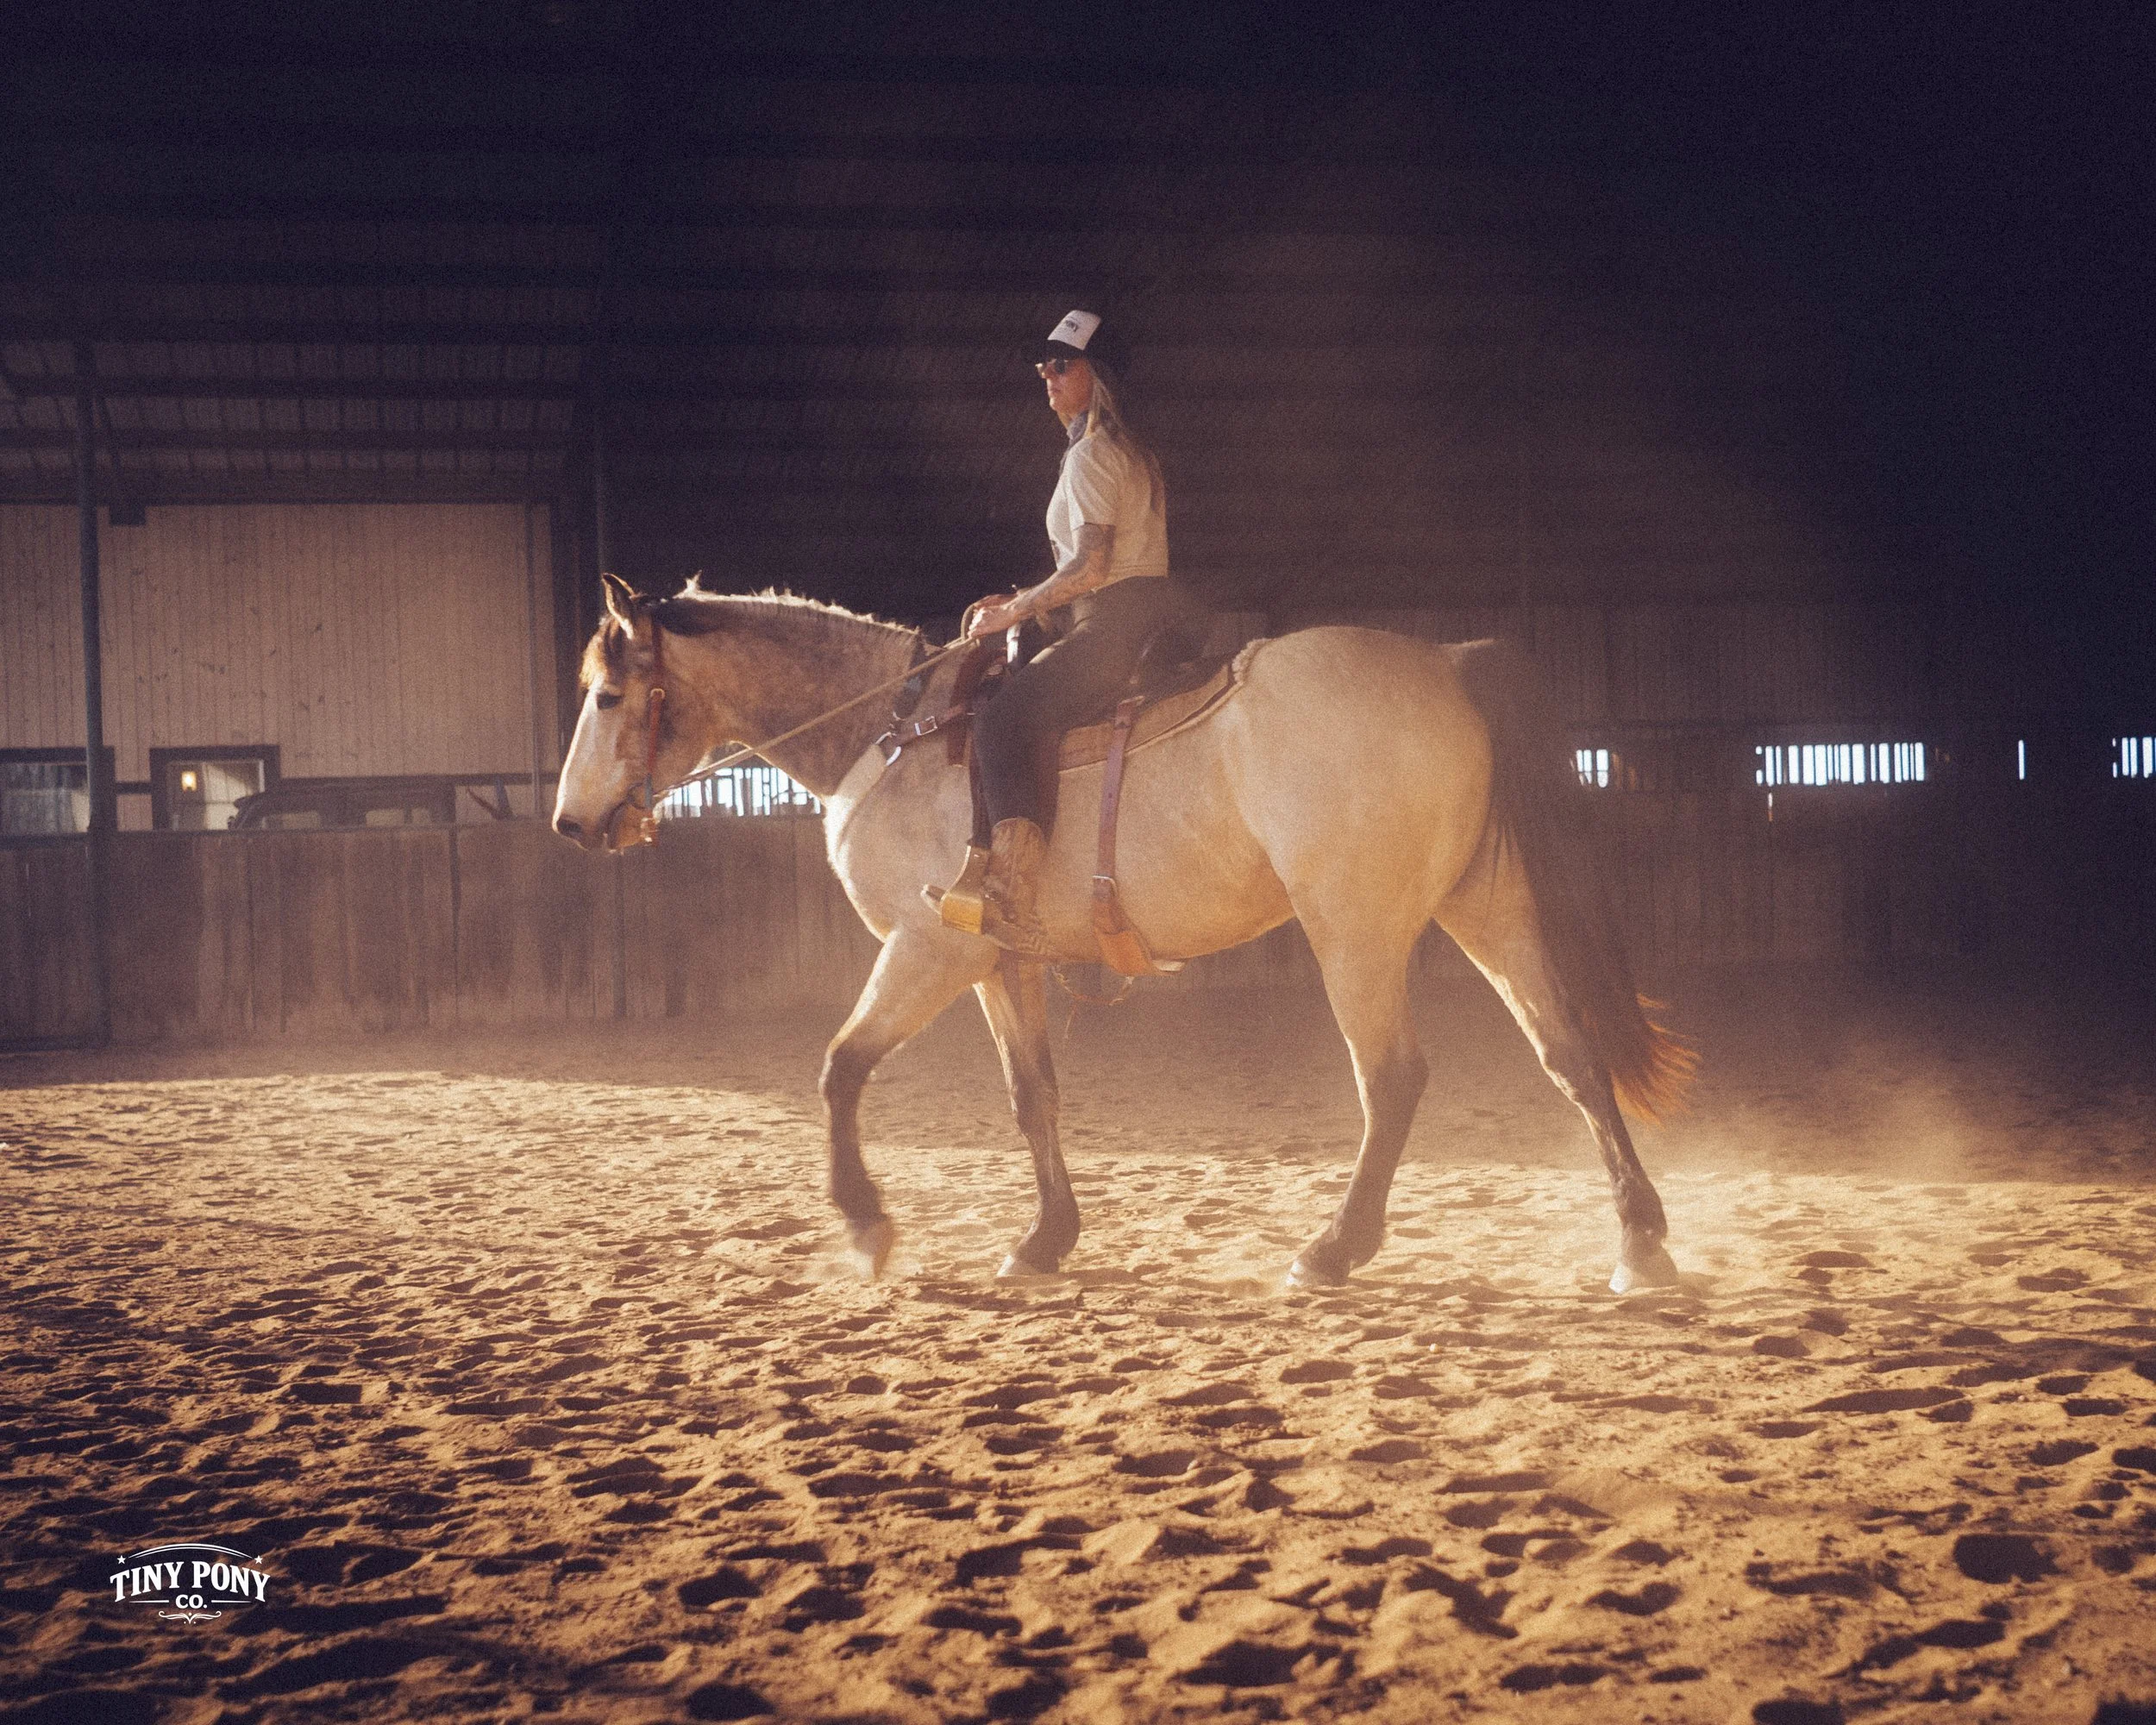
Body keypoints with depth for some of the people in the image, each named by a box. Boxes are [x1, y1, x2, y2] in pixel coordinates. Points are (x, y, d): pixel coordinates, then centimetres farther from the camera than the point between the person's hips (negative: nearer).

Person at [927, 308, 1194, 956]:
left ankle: (1009, 895, -36)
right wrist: (1023, 602, 19)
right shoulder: (1133, 455, 24)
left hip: (1118, 623, -11)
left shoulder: (1089, 457, -7)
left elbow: (1091, 567, -18)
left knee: (1003, 719, -20)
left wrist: (1014, 611, -7)